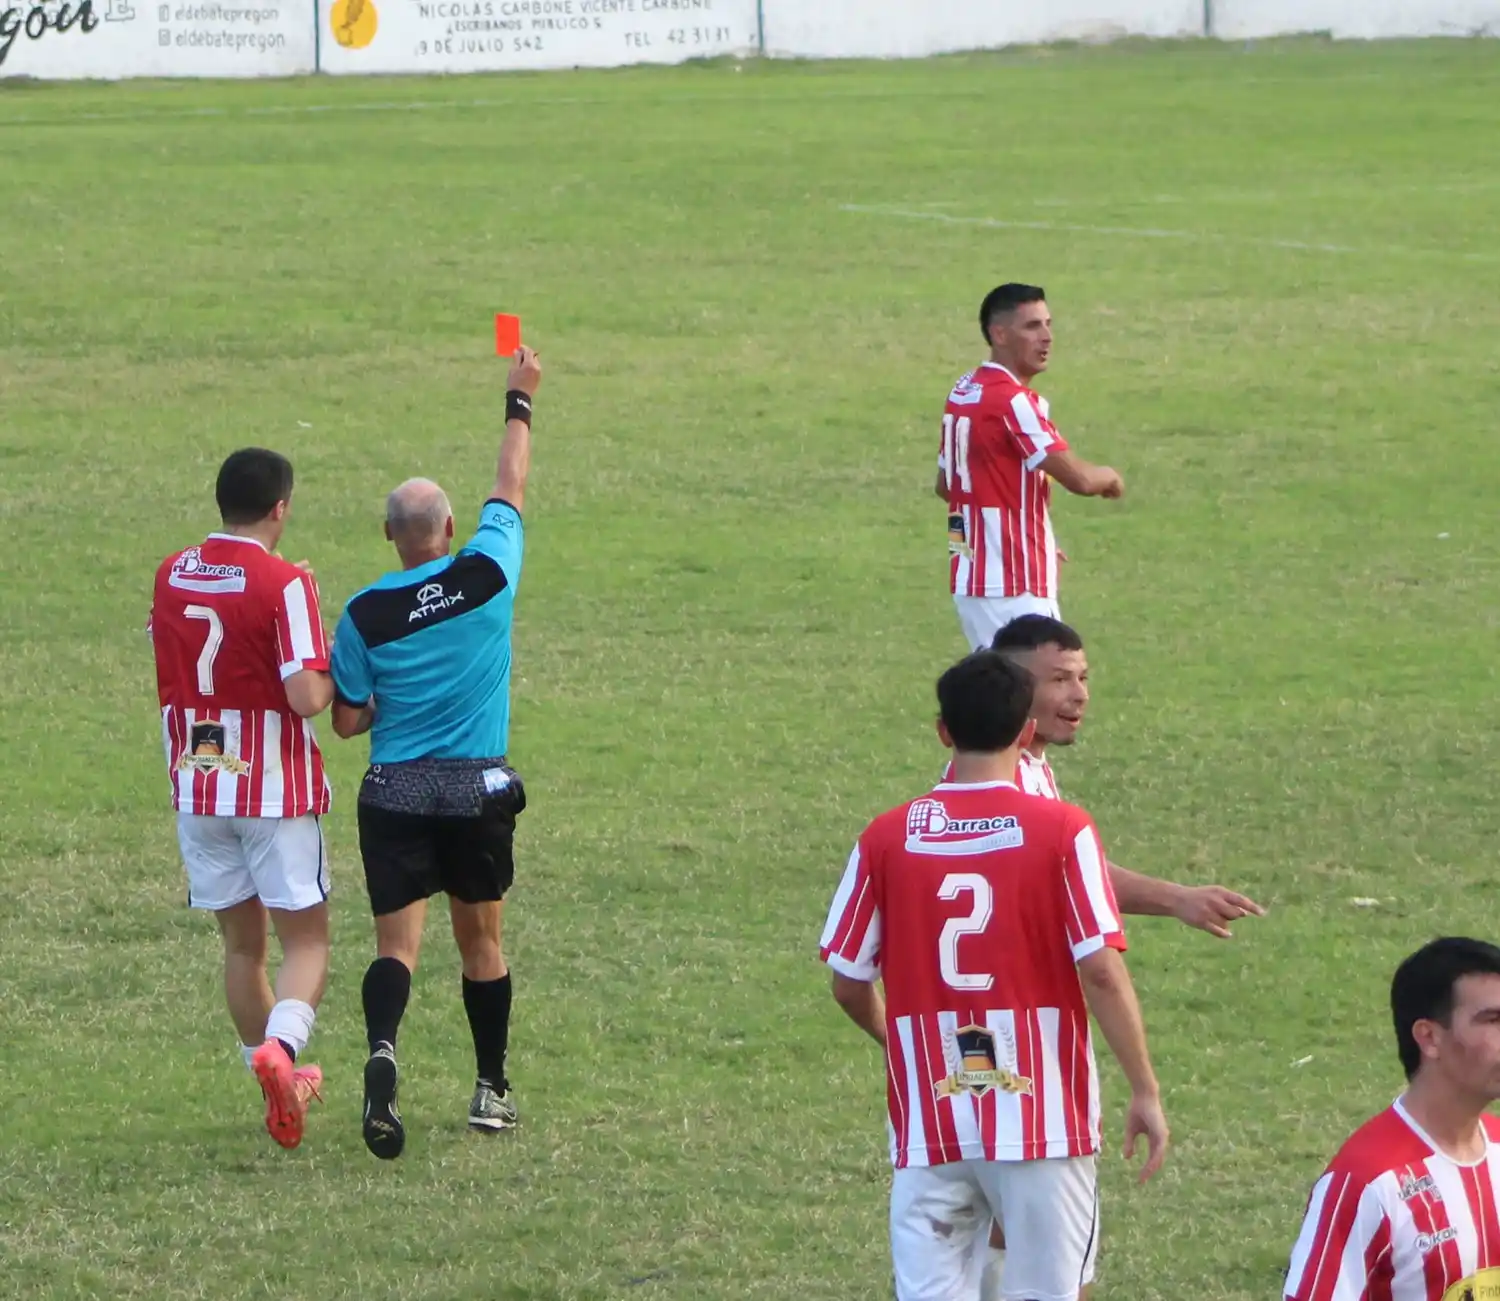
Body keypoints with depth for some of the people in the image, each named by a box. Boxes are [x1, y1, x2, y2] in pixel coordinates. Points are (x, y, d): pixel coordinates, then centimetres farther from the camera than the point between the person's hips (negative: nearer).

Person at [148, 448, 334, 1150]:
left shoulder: (171, 575, 4)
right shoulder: (283, 584, -15)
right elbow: (305, 697, -21)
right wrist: (334, 672, 2)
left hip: (195, 787, 5)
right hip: (275, 791, -5)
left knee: (241, 942, 14)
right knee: (305, 940, 1)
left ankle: (281, 1086, 22)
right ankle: (279, 1047, -24)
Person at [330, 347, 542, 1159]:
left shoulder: (365, 614, -6)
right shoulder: (487, 575, -6)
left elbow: (348, 721, 0)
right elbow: (510, 489, 10)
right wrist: (520, 402, 21)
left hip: (393, 794, -1)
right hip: (478, 790, 1)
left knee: (397, 942, -5)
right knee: (480, 941, 15)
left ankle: (382, 1050, -34)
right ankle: (492, 1090, 23)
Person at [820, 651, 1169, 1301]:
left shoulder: (886, 838, 1)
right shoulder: (1062, 832, -6)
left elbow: (848, 985, 6)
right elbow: (1102, 972, -12)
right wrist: (1145, 1090, -5)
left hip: (928, 1122, 2)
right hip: (1042, 1118, -2)